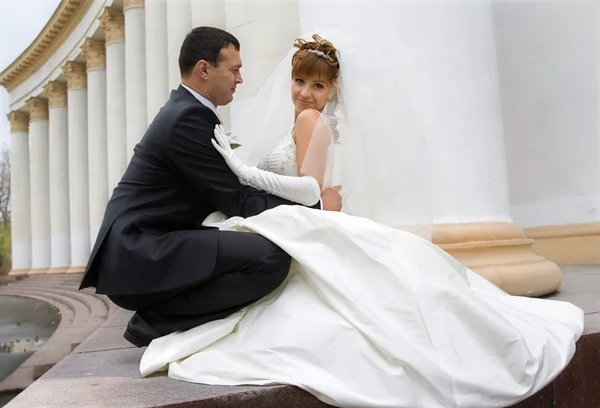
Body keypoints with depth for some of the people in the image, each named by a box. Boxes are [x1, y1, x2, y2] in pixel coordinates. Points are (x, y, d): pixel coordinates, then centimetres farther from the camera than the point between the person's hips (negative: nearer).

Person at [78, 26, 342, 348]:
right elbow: (237, 202, -15)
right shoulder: (190, 117, -15)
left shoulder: (184, 109, 15)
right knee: (271, 257, -24)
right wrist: (316, 204, -6)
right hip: (139, 257, -10)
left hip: (140, 248, 10)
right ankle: (155, 322, -8)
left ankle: (158, 315, 11)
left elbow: (230, 192, 17)